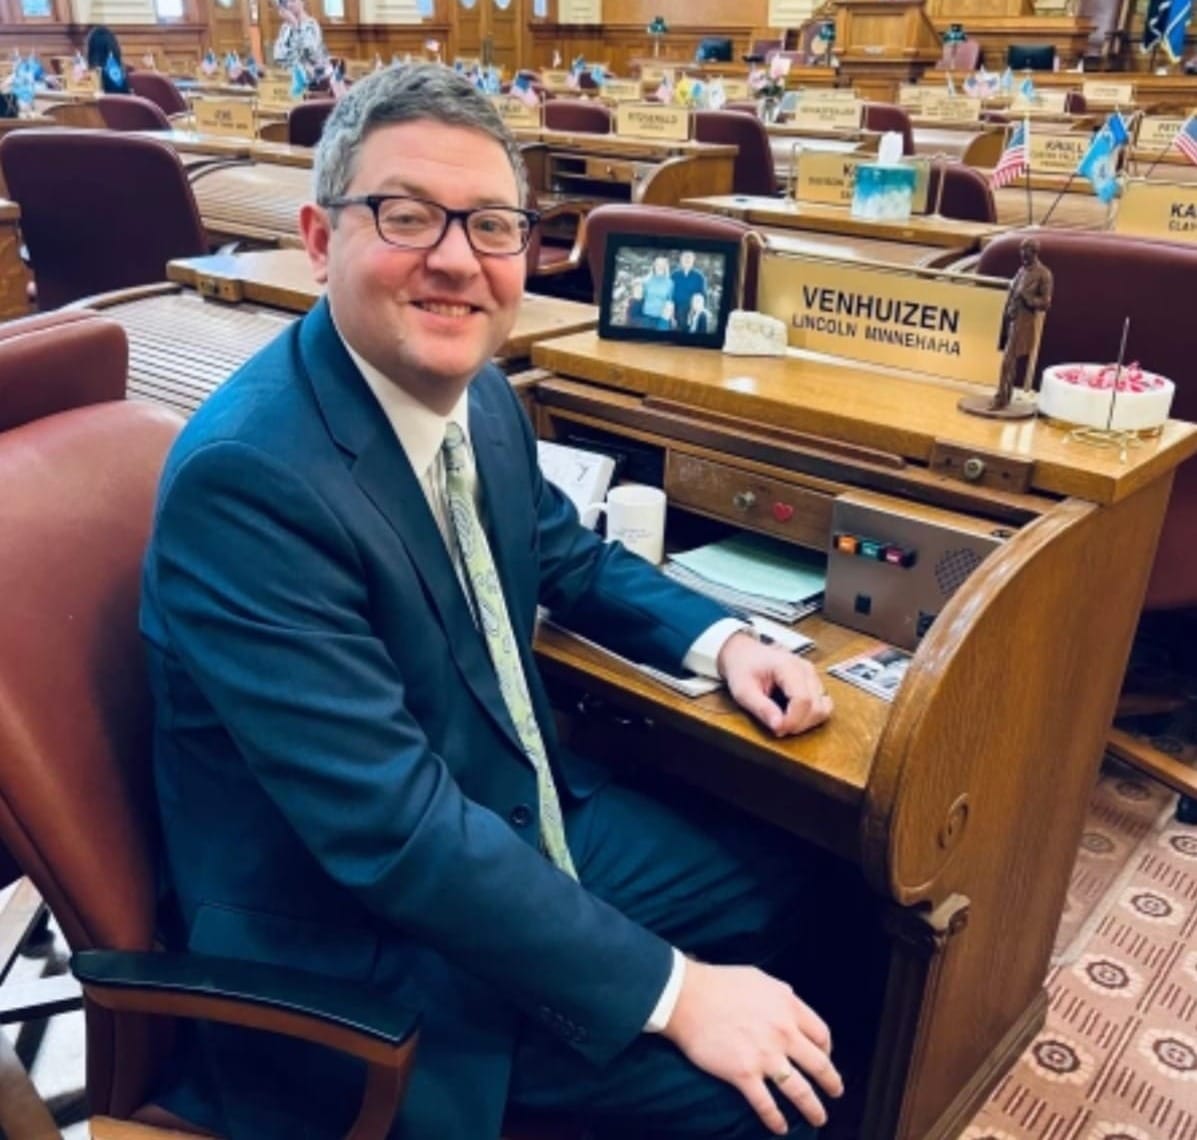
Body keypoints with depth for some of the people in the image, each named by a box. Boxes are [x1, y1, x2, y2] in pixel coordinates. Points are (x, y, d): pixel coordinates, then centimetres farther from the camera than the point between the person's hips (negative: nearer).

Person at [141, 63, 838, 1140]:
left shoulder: (479, 394, -3)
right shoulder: (248, 475, -28)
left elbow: (566, 553, 16)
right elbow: (397, 827, -30)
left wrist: (721, 640, 0)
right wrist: (673, 992, -25)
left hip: (518, 824, 8)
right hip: (357, 946, -8)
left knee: (790, 881, 15)